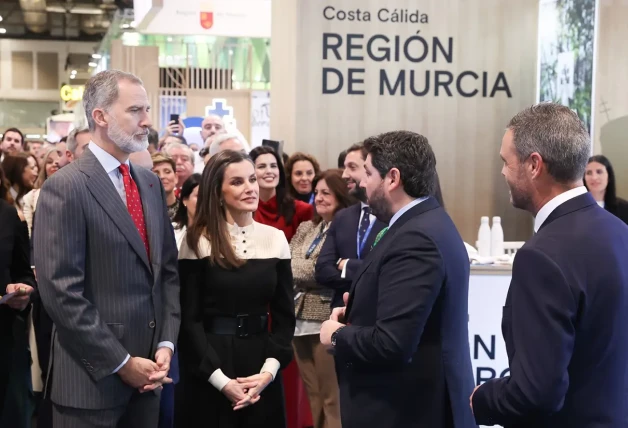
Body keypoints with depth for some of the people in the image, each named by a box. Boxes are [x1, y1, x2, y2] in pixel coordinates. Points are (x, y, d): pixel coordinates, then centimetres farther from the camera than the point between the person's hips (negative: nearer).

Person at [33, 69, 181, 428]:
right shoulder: (65, 188, -12)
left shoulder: (151, 183, 11)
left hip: (146, 373, 6)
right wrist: (121, 363, -15)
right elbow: (62, 292, -17)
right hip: (93, 378, -6)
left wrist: (166, 343, 0)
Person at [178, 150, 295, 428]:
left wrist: (269, 370, -8)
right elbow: (189, 319, -7)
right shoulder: (198, 241, -6)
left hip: (260, 359, 3)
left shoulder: (275, 238, 3)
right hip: (209, 374, -3)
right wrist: (220, 379, -14)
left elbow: (284, 315, 5)